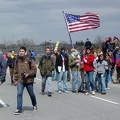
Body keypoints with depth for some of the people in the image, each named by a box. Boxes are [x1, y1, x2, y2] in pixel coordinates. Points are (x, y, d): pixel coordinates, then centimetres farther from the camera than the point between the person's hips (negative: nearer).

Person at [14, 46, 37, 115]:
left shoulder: (29, 60, -7)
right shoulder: (17, 60, 5)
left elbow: (34, 69, -9)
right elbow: (15, 71, 12)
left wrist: (28, 74, -20)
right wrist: (16, 80, 9)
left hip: (29, 80, -2)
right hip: (20, 81, 2)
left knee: (31, 94, 14)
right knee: (19, 94, -10)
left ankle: (34, 105, 40)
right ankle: (19, 109, -3)